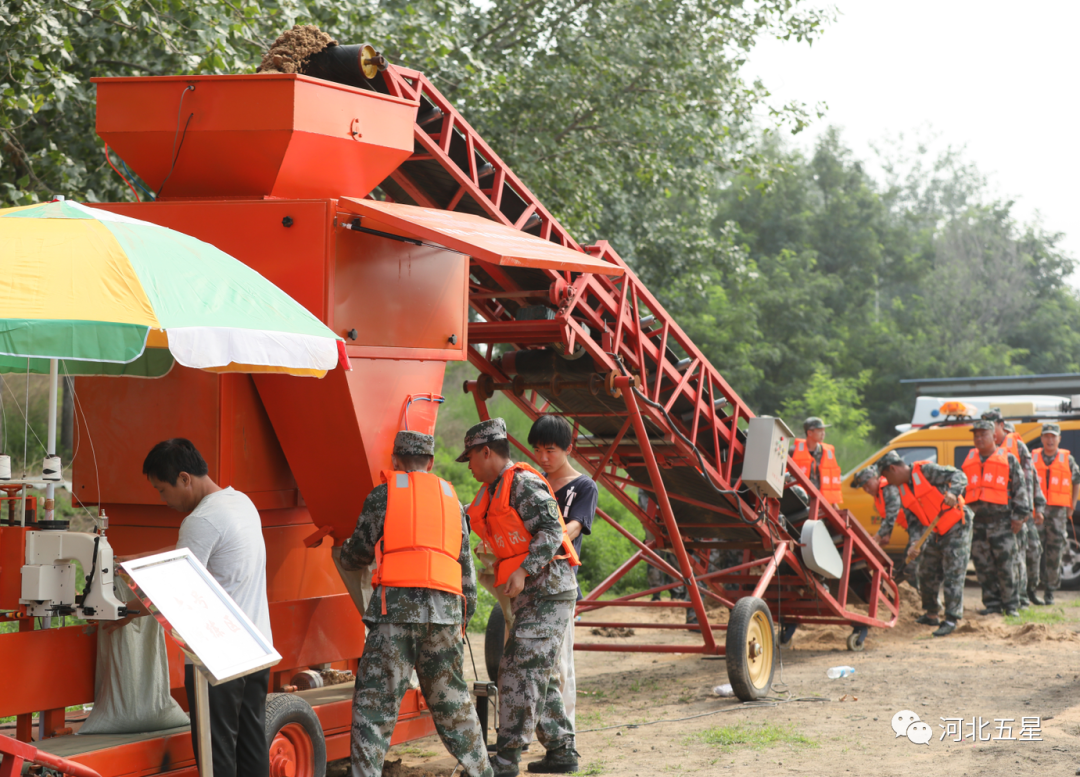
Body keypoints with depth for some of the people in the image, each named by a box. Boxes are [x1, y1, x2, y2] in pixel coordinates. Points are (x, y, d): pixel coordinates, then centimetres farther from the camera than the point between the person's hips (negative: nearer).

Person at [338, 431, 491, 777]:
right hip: (445, 608, 4)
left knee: (374, 702, -3)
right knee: (452, 701, 17)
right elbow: (466, 567, 19)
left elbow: (358, 555, 11)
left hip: (396, 607, -4)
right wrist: (464, 618, 25)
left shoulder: (383, 494, 7)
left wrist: (343, 553, 35)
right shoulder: (450, 498, 20)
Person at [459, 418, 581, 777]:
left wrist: (524, 571, -29)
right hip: (530, 594, 10)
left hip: (547, 589, -10)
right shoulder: (494, 490, 17)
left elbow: (552, 530, -21)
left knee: (522, 669, -12)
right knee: (541, 674, 12)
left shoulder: (524, 484, -13)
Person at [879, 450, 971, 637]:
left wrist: (953, 492, -41)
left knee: (953, 574, -10)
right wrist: (914, 544, -4)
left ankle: (952, 620, -7)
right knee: (927, 572, 13)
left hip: (957, 527, -9)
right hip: (936, 533, 9)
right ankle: (931, 614, 26)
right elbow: (913, 520, 10)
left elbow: (959, 476, -22)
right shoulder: (903, 490, 9)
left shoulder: (926, 470, -15)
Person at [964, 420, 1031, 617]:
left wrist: (1019, 517, -4)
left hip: (1001, 521, -4)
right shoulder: (968, 461, 16)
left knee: (1006, 564, -4)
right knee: (983, 565, 3)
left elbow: (1020, 488, 2)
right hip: (976, 521, 4)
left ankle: (1011, 604, 5)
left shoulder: (1008, 459, 4)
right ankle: (992, 603, 11)